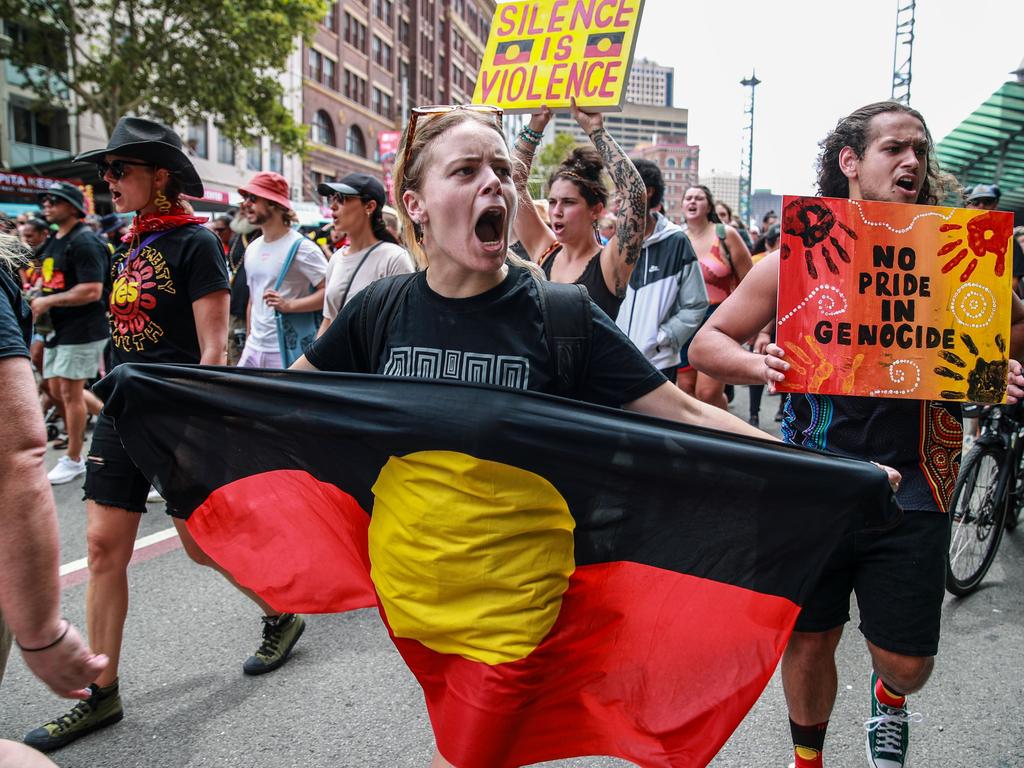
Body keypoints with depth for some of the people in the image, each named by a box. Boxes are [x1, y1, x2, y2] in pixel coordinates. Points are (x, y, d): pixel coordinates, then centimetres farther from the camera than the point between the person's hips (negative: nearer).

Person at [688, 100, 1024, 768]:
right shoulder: (797, 256, -2)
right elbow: (707, 343, 0)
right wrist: (759, 365, -21)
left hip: (910, 483, 1)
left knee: (906, 661, 8)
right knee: (808, 643, 12)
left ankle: (889, 698, 47)